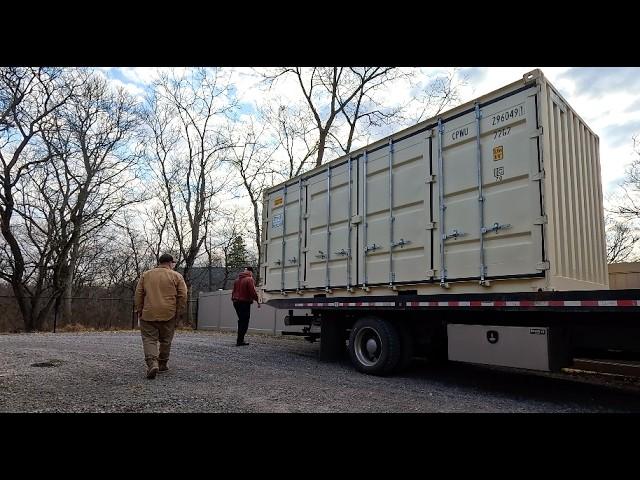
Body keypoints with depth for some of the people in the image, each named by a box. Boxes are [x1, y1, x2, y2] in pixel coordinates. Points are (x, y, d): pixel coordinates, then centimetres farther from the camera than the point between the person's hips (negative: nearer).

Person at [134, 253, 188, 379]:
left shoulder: (145, 275, 9)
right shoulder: (176, 276, 2)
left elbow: (138, 294, 8)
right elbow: (183, 296, -2)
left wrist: (139, 311, 14)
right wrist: (178, 312, 5)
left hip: (148, 314, 0)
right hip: (168, 314, 0)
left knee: (149, 339, 1)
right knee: (165, 340, 15)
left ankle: (152, 363, -18)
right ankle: (162, 364, 23)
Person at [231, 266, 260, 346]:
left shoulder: (237, 279, 13)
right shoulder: (249, 279, -11)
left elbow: (234, 291, 18)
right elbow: (253, 292, -17)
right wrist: (258, 300, -9)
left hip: (236, 302, 8)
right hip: (245, 303, -8)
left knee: (241, 321, 18)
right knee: (244, 322, -2)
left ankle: (240, 339, 22)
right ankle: (240, 341, -4)